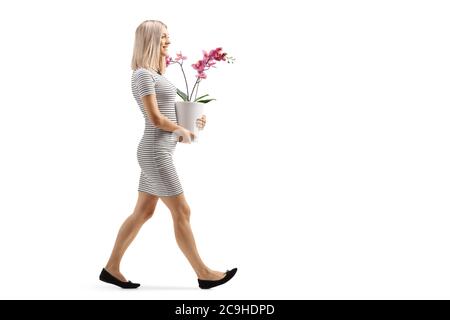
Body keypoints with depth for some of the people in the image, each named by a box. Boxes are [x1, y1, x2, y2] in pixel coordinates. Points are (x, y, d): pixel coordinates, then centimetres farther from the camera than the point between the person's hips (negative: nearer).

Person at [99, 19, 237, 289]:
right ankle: (204, 274, 6)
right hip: (156, 152, -10)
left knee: (143, 212, 12)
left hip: (159, 151, 10)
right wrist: (182, 131, -3)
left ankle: (112, 268, 21)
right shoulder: (143, 74, -13)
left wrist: (191, 122, 6)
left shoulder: (156, 74, 16)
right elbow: (155, 118, -18)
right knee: (182, 213, -3)